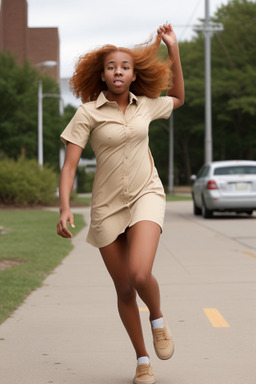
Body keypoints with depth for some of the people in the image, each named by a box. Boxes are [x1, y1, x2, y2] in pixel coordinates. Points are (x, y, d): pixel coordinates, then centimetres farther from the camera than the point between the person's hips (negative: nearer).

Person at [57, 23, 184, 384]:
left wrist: (174, 49, 17)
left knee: (139, 275, -24)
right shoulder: (88, 113, -6)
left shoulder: (145, 106, 3)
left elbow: (178, 98, 24)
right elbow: (69, 165, -9)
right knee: (124, 289, 6)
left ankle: (158, 319, 10)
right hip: (107, 205, 0)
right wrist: (65, 207, -24)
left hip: (146, 195, 0)